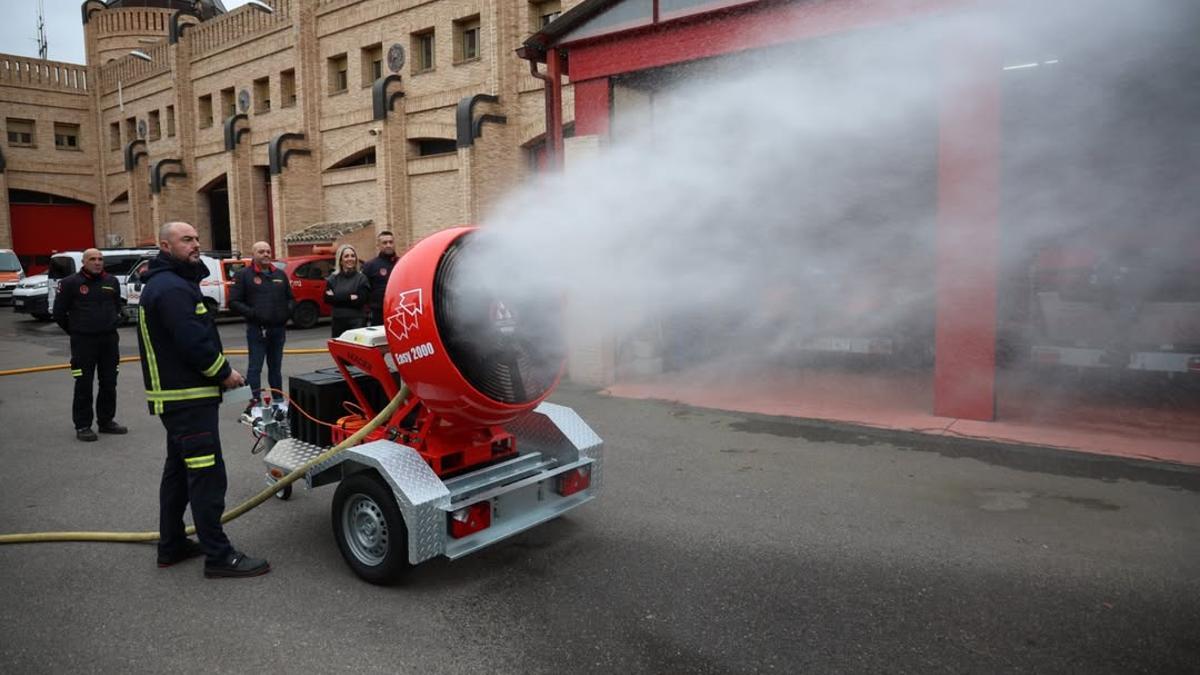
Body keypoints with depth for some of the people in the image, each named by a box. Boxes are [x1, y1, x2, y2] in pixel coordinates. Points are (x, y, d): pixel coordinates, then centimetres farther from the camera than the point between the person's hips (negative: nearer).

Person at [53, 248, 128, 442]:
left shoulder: (112, 282, 8)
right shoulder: (71, 283, -5)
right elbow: (59, 312, 1)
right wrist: (75, 331, 5)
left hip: (110, 339, 4)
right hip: (83, 342, -4)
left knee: (109, 383, 10)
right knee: (83, 385, -2)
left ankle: (106, 421, 22)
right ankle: (82, 426, 7)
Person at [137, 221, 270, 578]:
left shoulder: (164, 283, 18)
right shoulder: (172, 288, -18)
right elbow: (193, 341, -24)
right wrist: (225, 372, -13)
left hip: (175, 396, 12)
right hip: (188, 397, -12)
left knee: (178, 470, 19)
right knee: (207, 475, -9)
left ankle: (171, 545, 30)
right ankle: (219, 556, -5)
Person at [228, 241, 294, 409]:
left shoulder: (280, 274, 14)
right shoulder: (244, 274, -1)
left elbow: (290, 298, 23)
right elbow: (234, 302, -5)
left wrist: (288, 310, 3)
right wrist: (251, 313, -18)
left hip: (279, 328, 5)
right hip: (257, 329, -5)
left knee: (276, 367, 14)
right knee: (255, 367, -4)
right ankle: (255, 401, -1)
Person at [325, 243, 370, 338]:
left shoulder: (361, 278, 0)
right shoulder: (332, 279, 9)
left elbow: (360, 300, -9)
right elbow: (327, 298, 0)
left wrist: (337, 298, -8)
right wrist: (349, 298, -9)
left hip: (357, 321, -3)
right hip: (338, 321, 4)